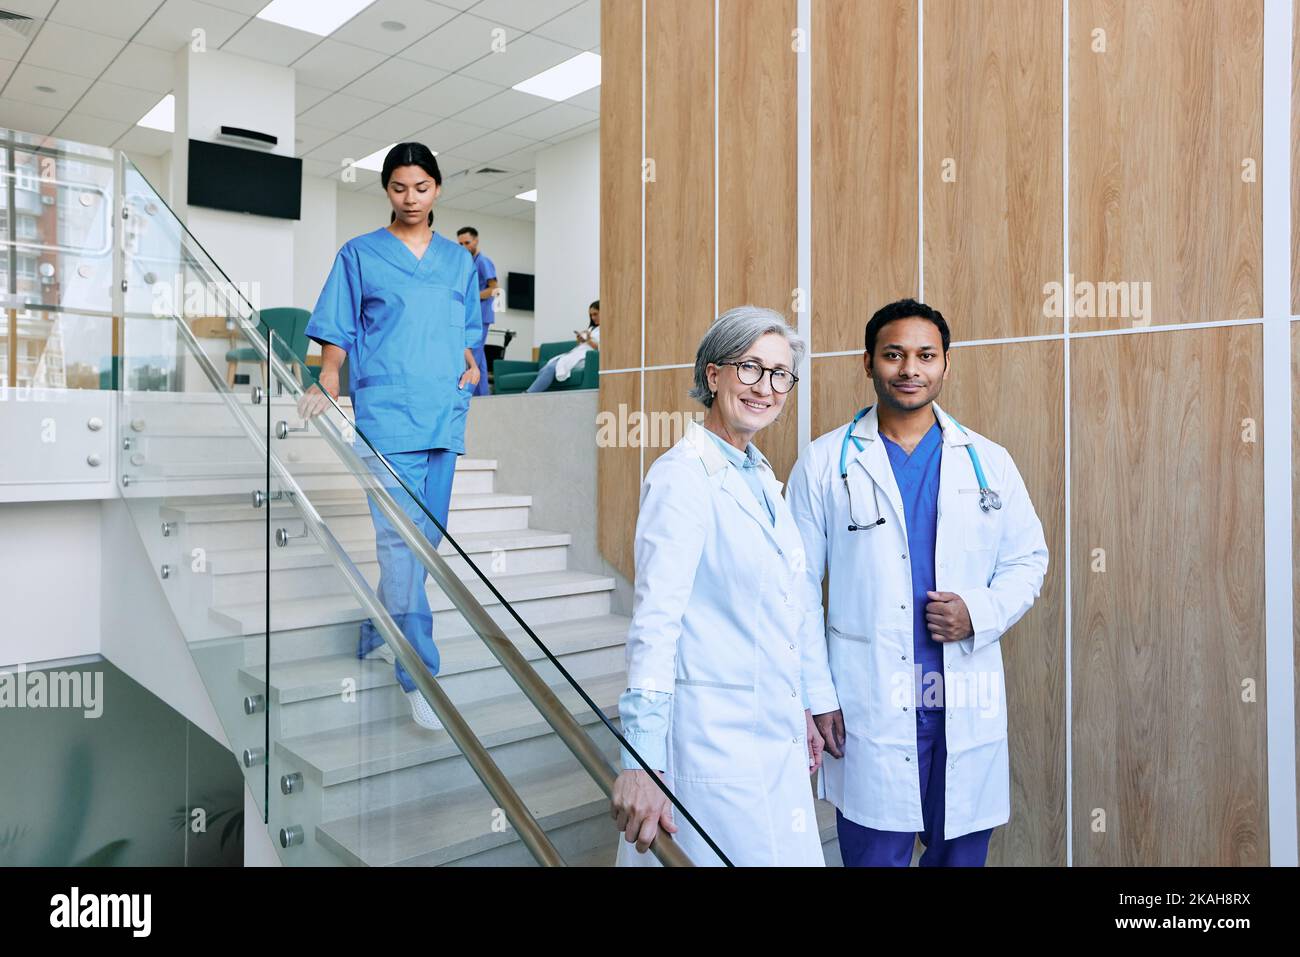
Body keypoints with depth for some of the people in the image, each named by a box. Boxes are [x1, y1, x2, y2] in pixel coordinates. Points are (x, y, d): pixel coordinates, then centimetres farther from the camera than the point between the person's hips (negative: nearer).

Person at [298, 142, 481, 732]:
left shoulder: (459, 261, 17)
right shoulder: (360, 254, 8)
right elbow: (338, 331, 4)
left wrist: (470, 367, 3)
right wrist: (327, 382, -12)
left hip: (445, 414, 5)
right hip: (386, 412, -4)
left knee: (426, 535, 10)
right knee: (399, 537, -12)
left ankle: (377, 635, 29)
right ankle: (419, 674, -9)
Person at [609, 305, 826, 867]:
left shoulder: (761, 476, 10)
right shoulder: (683, 475, -16)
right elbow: (655, 621, -22)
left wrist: (799, 710, 19)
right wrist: (640, 763, -25)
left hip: (775, 732, 8)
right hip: (715, 740, -8)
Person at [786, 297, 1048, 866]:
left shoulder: (988, 462, 6)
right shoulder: (824, 463, -1)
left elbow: (1028, 559, 11)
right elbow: (800, 587, -2)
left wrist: (980, 612, -10)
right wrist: (816, 697, -6)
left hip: (968, 706, 3)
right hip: (868, 707, -2)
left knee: (962, 855, 16)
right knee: (873, 855, 7)